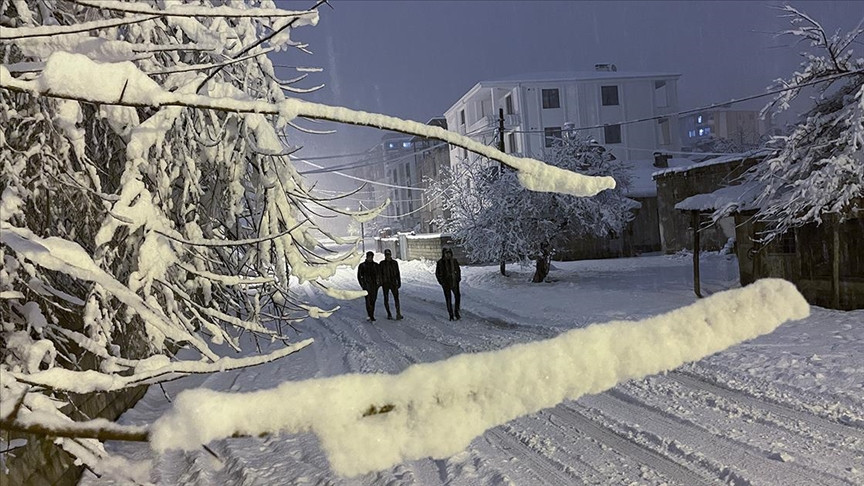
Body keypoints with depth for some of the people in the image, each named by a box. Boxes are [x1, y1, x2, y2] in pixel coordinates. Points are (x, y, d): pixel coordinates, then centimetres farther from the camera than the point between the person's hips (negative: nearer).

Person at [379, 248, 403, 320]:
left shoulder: (395, 263, 5)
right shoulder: (382, 263, 0)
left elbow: (397, 273, 11)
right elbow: (379, 273, 1)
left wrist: (399, 282, 9)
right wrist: (380, 282, -7)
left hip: (393, 283, 0)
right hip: (385, 283, 0)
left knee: (396, 297, -13)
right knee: (386, 299, 5)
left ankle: (398, 314, -20)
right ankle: (389, 314, 18)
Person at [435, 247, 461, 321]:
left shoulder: (455, 261, 2)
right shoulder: (440, 263, -5)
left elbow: (458, 270, 16)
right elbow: (437, 273, 2)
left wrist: (458, 278, 4)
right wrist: (441, 282, -5)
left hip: (455, 282, 2)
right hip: (446, 283, -2)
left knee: (458, 297, -6)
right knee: (448, 299, 2)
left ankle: (456, 312, 11)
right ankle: (451, 315, 12)